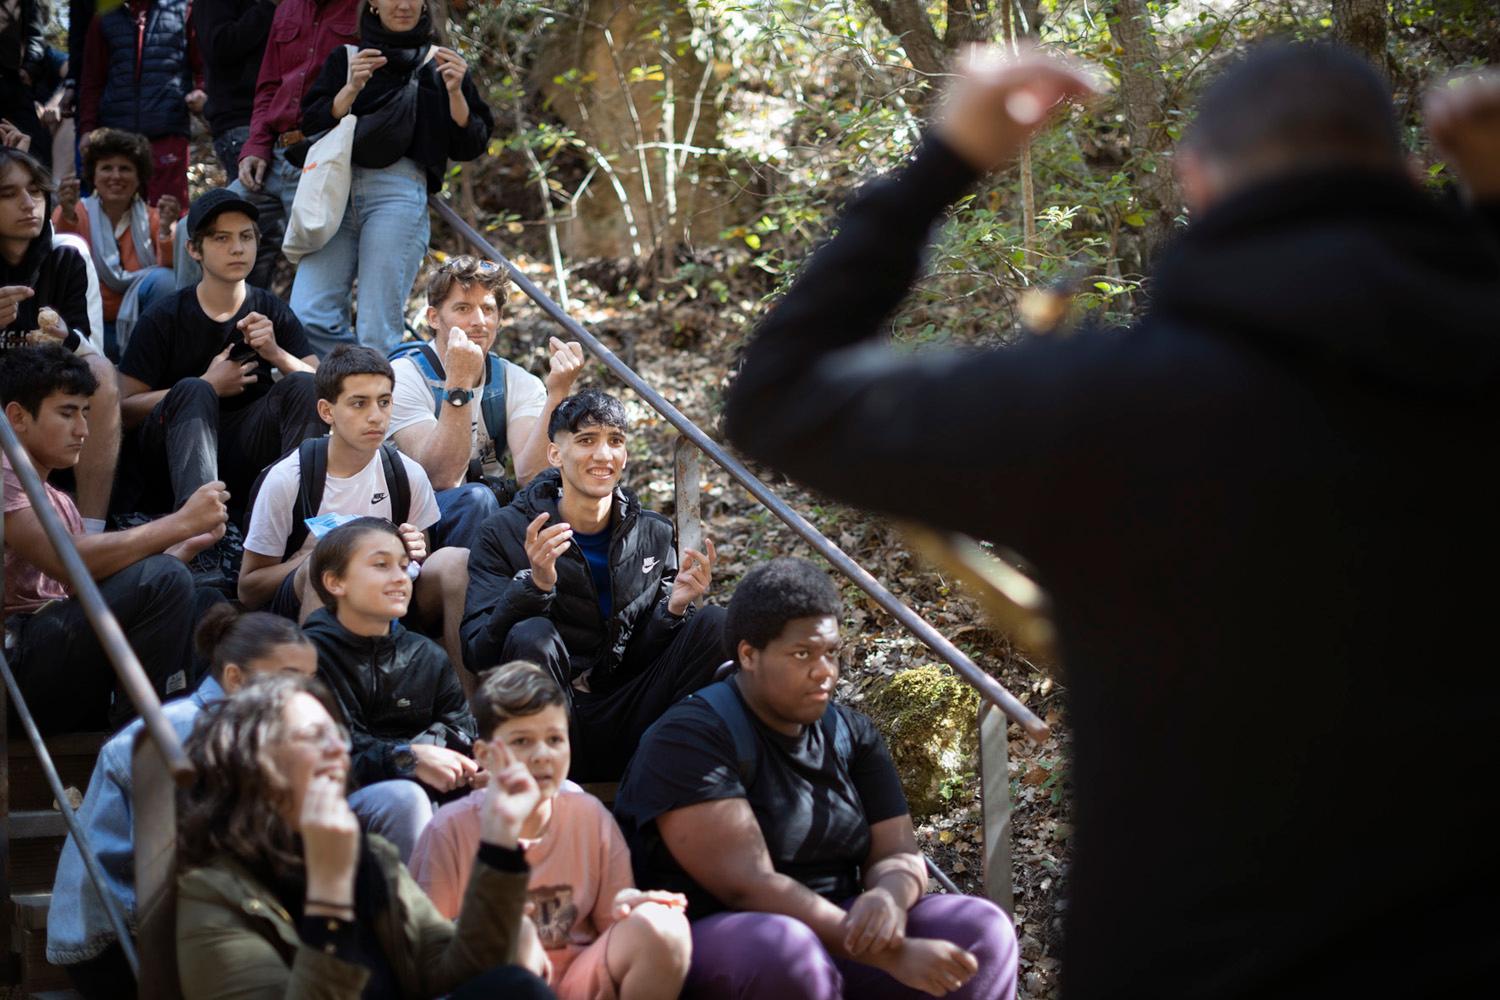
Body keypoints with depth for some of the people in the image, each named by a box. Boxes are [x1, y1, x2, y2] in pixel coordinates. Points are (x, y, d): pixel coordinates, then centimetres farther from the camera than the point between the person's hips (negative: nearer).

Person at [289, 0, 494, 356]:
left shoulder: (441, 63, 13)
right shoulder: (346, 58, 18)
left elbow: (469, 146, 8)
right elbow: (312, 125, 6)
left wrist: (455, 92, -6)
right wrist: (351, 89, -8)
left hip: (399, 195, -2)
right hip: (337, 190, 2)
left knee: (377, 331, -8)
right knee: (307, 317, -11)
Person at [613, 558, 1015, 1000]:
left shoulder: (851, 733, 11)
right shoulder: (693, 737, -11)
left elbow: (899, 853, 6)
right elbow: (746, 885, -21)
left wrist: (891, 896, -23)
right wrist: (892, 955, -28)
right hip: (716, 946, -6)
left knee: (983, 930, -15)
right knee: (785, 948, -39)